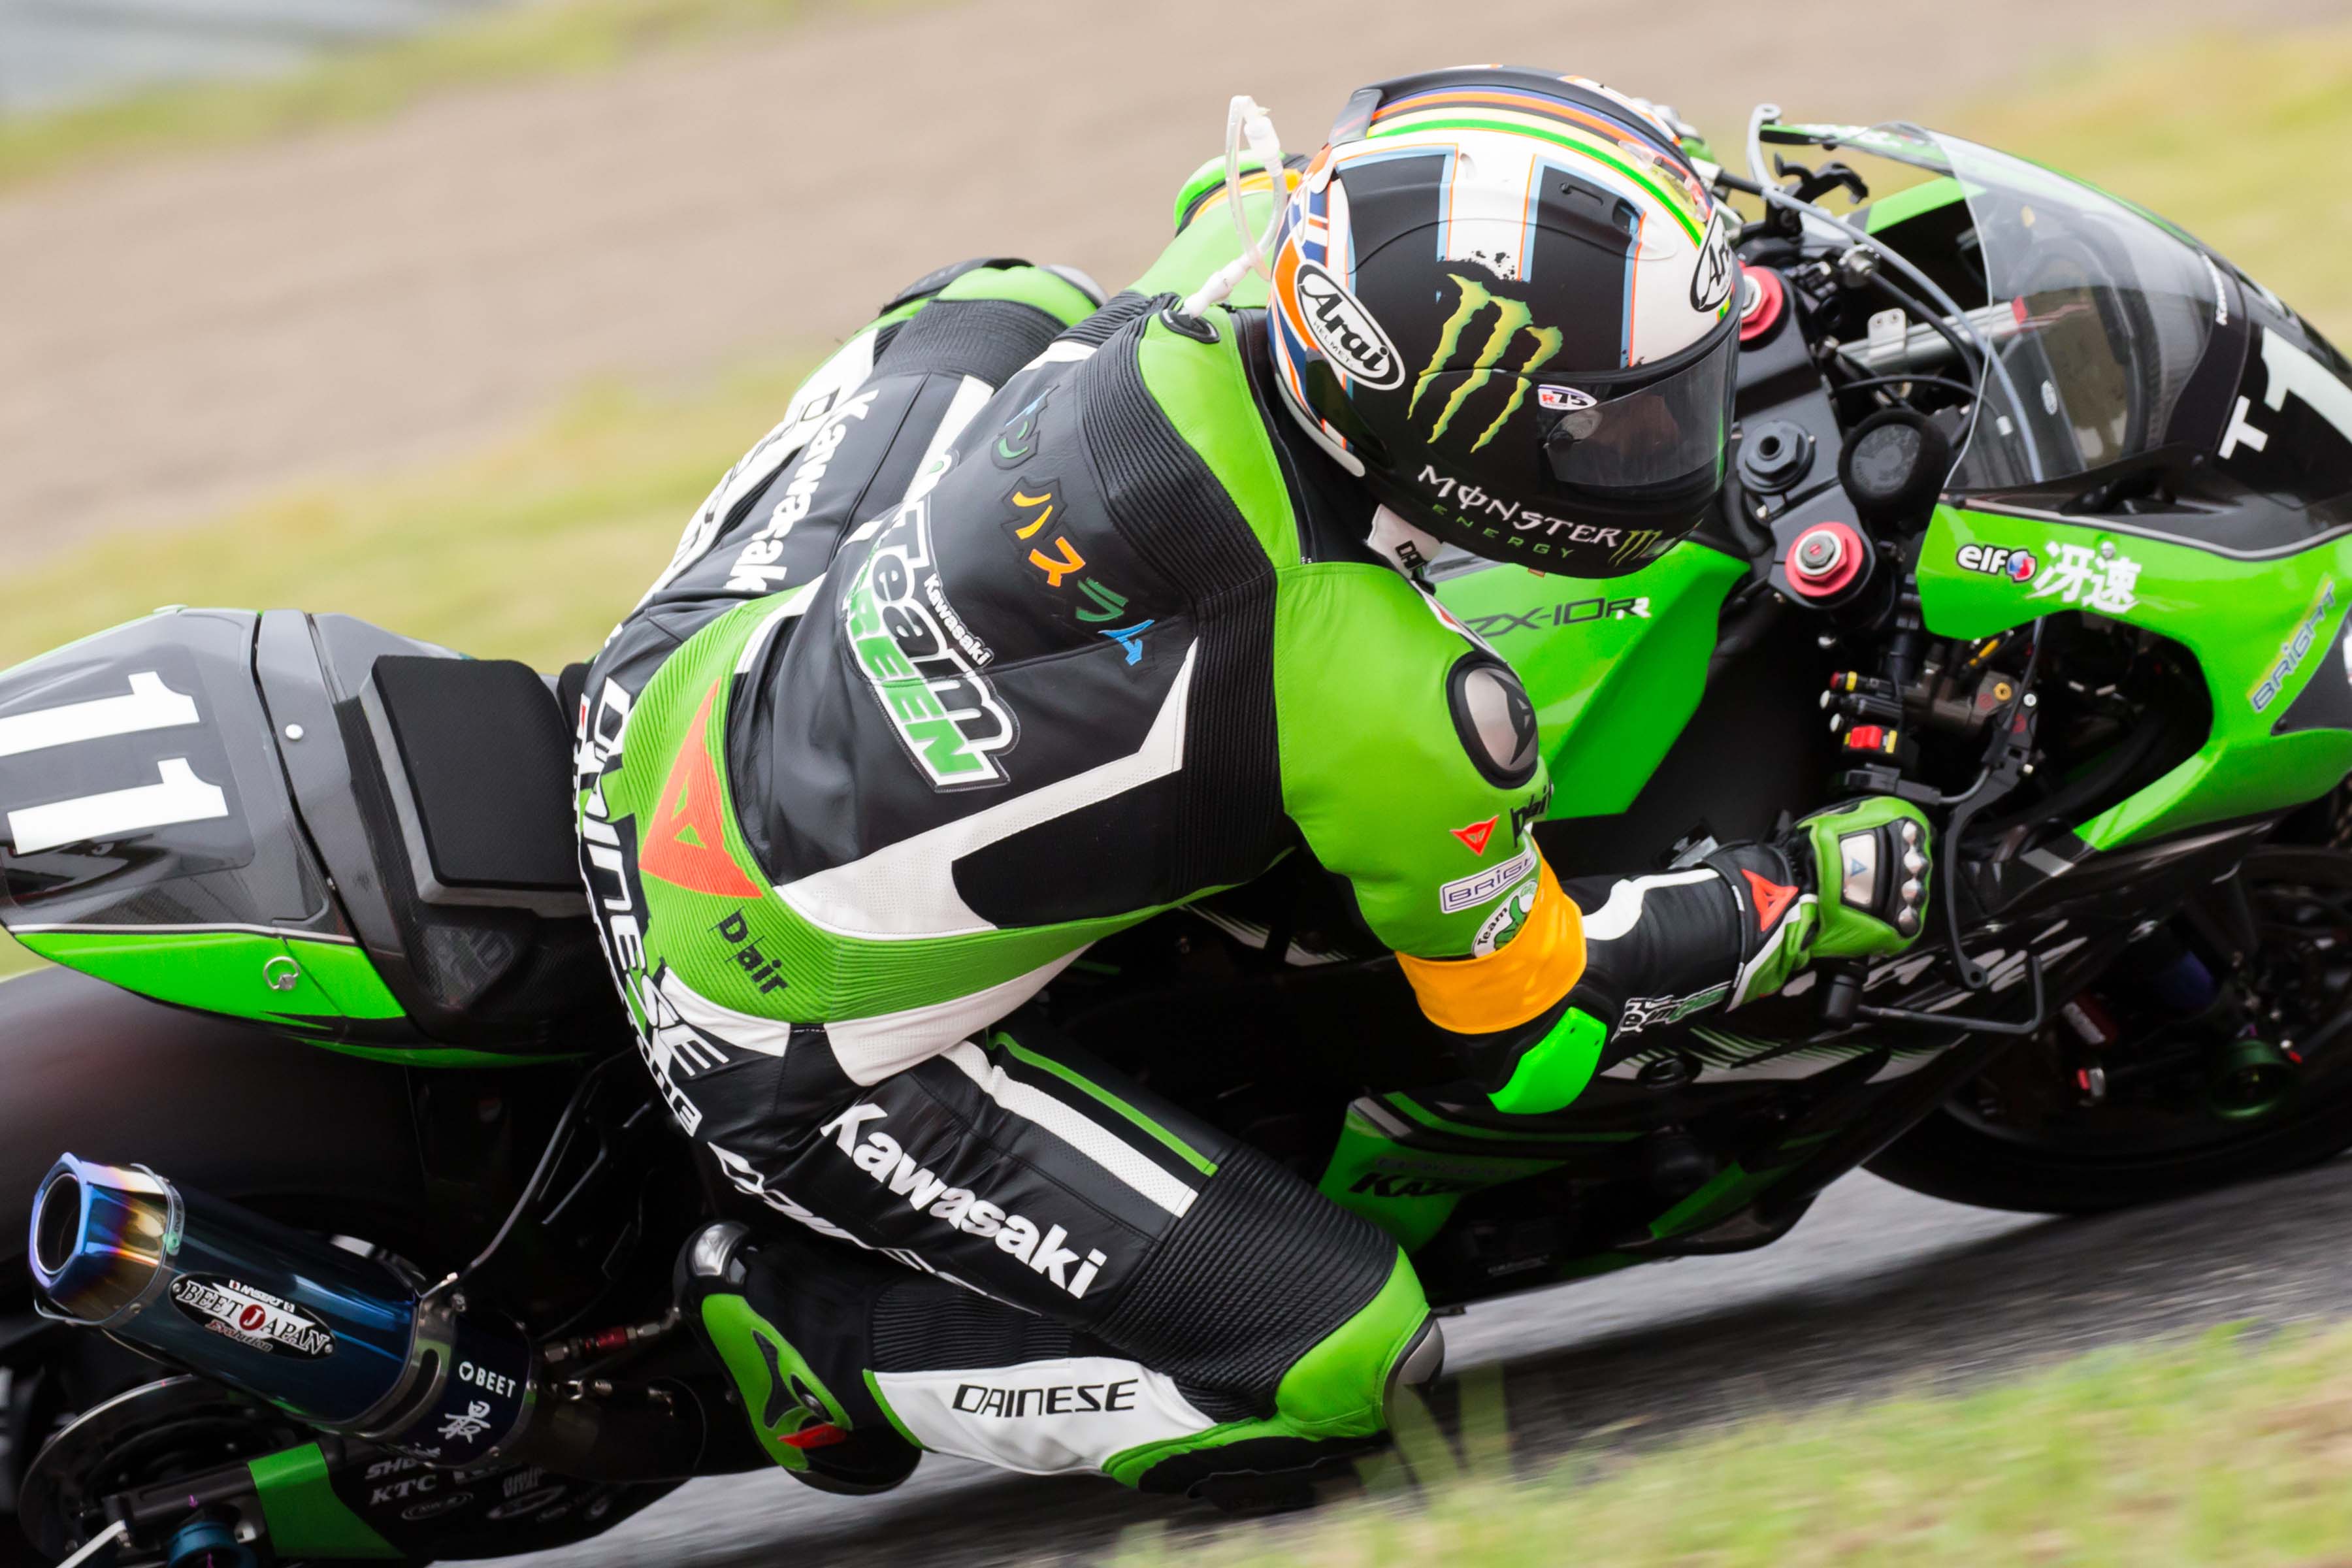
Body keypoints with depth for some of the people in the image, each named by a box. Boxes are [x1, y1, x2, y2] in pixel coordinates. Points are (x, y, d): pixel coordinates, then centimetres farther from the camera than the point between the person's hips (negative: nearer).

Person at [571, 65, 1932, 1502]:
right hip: (798, 1046, -7)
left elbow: (1254, 194, 17)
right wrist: (1823, 890, 2)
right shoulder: (1394, 709, -28)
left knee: (989, 317, 25)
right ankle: (813, 1339, 6)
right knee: (1340, 1364, -5)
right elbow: (1531, 1032, -9)